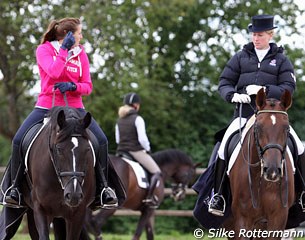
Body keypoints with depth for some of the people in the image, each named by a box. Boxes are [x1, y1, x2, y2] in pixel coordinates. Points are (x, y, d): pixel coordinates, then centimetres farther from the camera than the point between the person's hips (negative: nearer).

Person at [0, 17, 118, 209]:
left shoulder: (81, 54, 7)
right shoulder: (44, 50, -3)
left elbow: (88, 86, 4)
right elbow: (54, 72, -22)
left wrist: (73, 86, -16)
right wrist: (64, 49, -16)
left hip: (74, 107, 3)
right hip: (46, 106, -3)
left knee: (102, 141, -17)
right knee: (19, 140, -21)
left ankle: (102, 188, -2)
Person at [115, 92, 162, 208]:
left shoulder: (119, 120, 10)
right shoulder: (137, 119, -12)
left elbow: (117, 139, 14)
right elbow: (142, 138, -17)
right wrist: (147, 149, 0)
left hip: (121, 151, 7)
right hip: (137, 151, -7)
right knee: (156, 172, -4)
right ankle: (149, 197, -19)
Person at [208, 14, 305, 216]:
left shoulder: (281, 60, 7)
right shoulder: (241, 57, 10)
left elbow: (289, 88, -3)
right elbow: (224, 83, 9)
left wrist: (265, 90, -20)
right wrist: (232, 95, -15)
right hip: (244, 113, 0)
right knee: (224, 147, -20)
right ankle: (217, 196, -10)